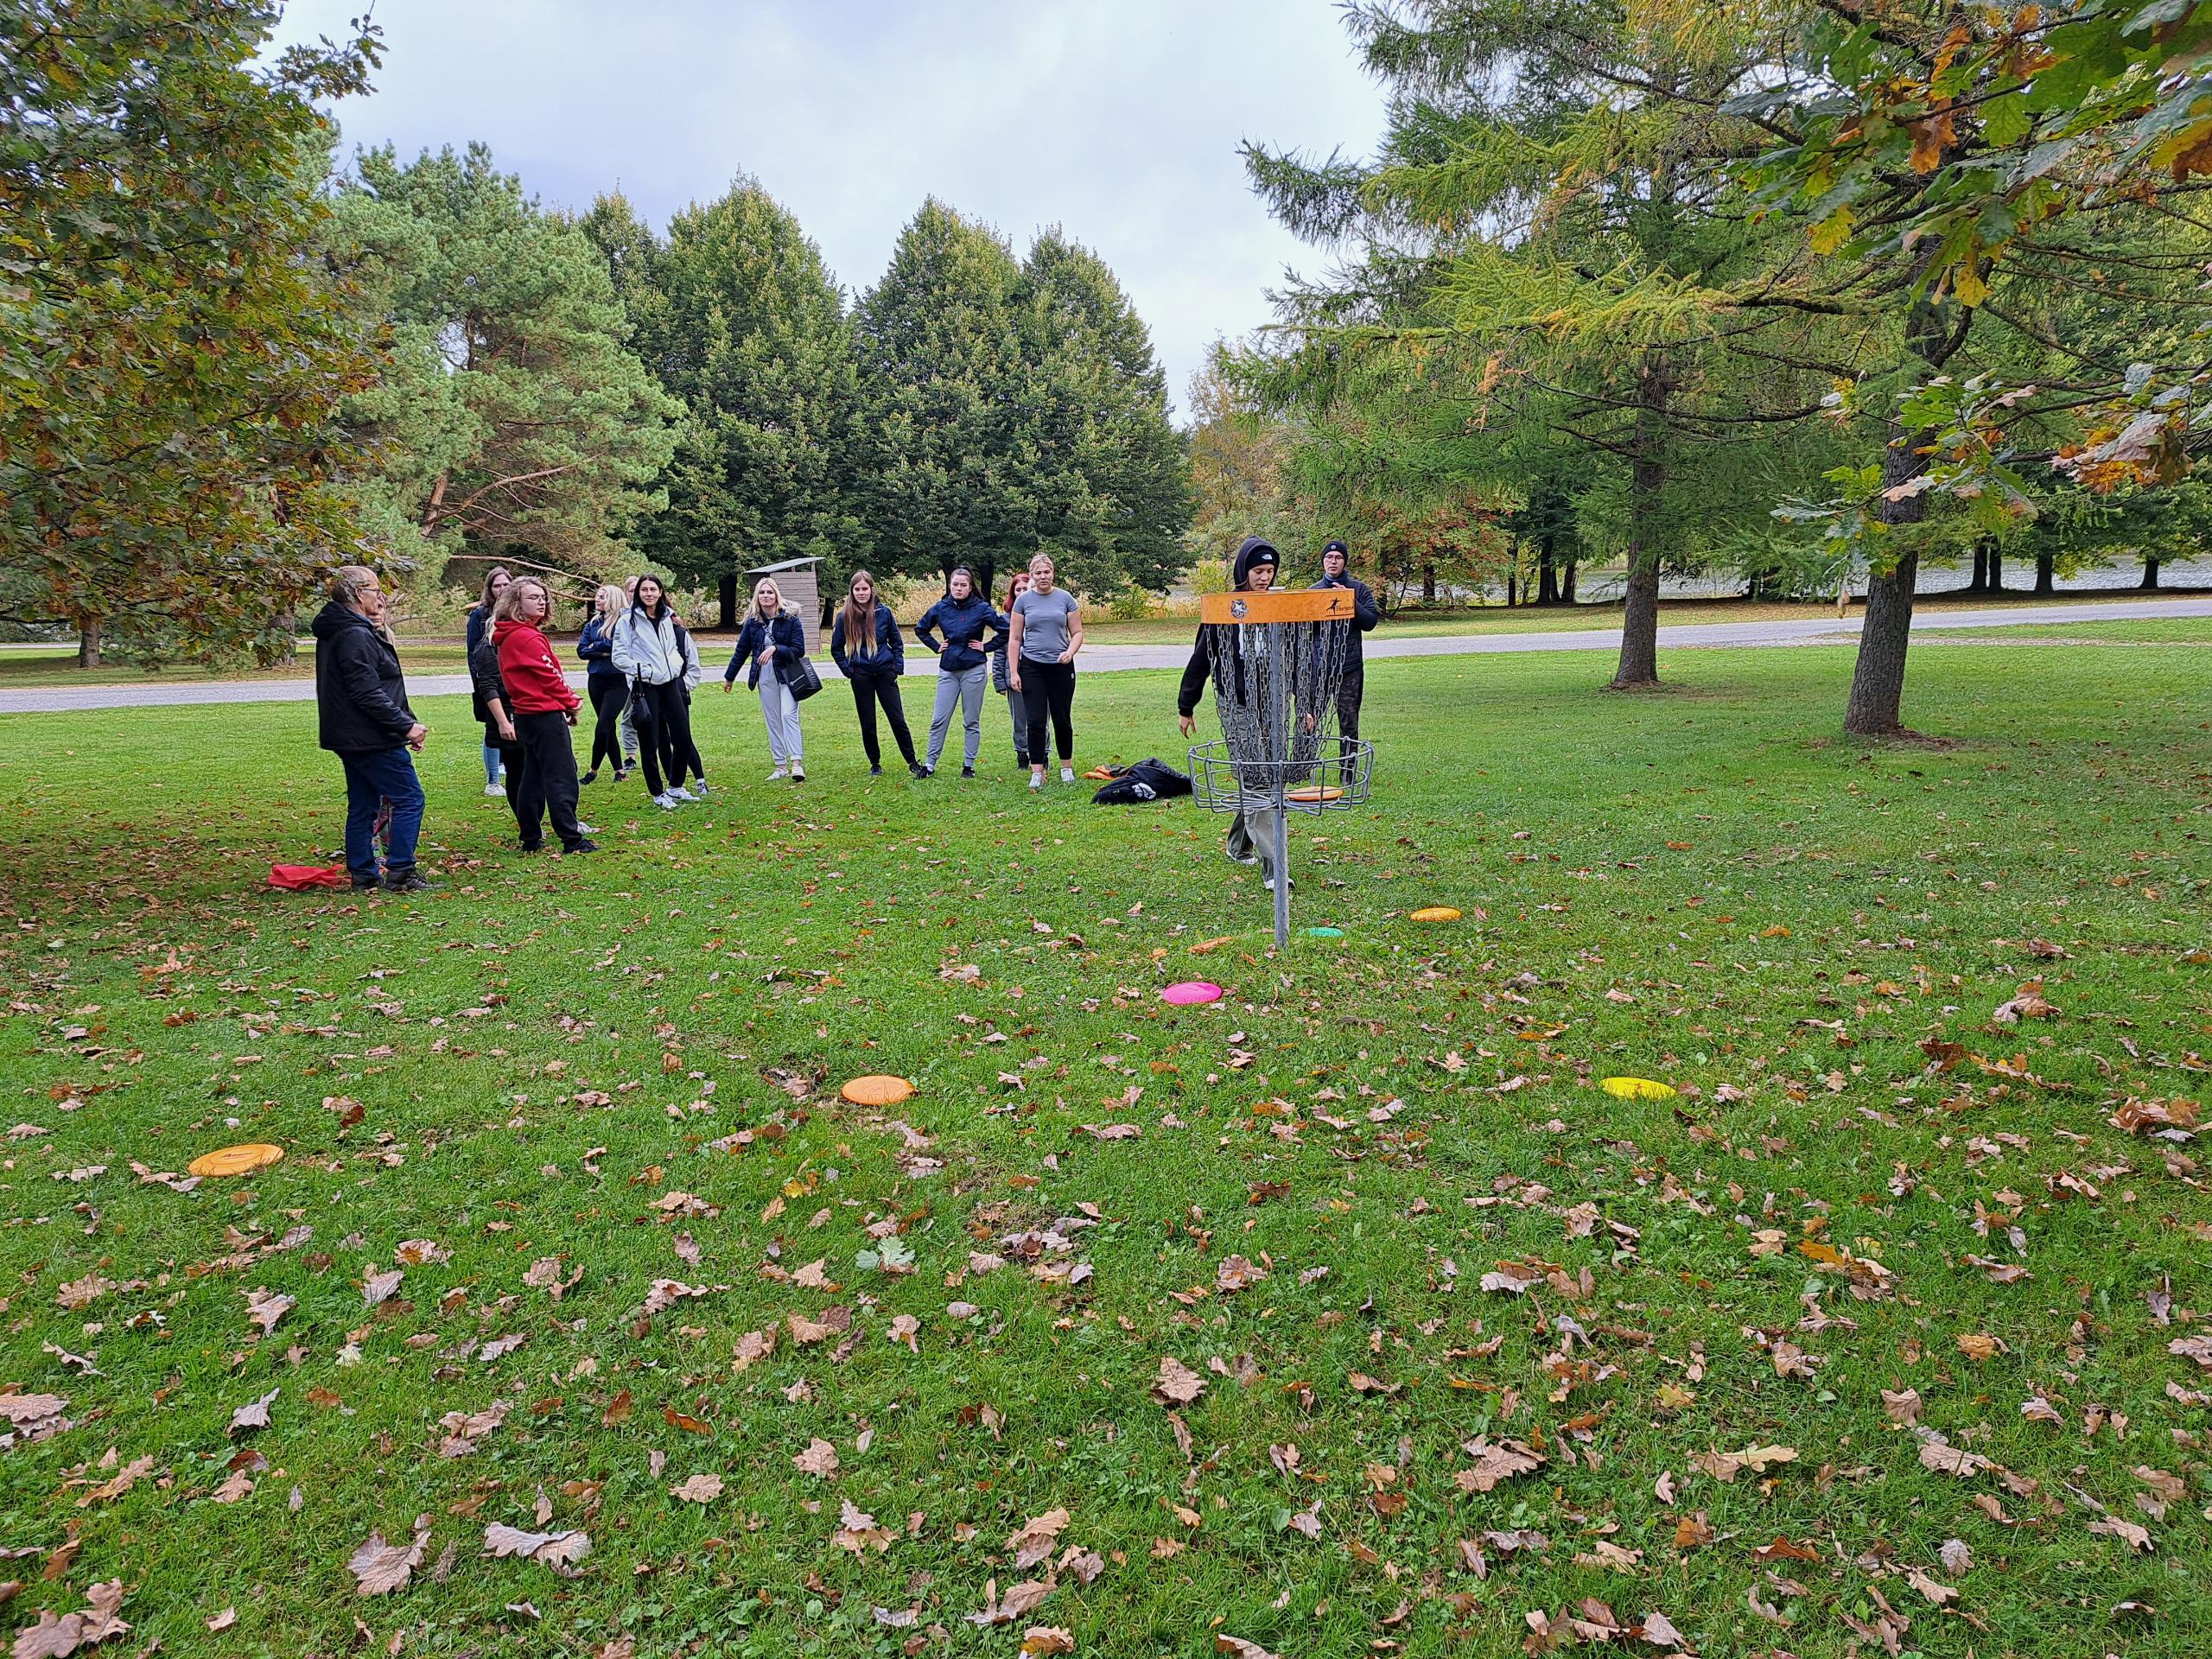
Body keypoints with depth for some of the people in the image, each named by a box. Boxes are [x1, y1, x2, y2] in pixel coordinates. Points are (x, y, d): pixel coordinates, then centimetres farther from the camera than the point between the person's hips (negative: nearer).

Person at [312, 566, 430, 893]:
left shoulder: (335, 632, 16)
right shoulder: (356, 636, -18)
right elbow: (368, 694, -23)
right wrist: (406, 725, -20)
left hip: (350, 739, 11)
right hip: (372, 739, -11)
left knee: (363, 806, 14)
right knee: (409, 798, -5)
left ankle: (363, 873, 19)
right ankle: (399, 872, -4)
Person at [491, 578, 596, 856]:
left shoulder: (508, 636, 15)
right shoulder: (528, 637, -15)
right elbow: (550, 677, -15)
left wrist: (566, 702, 8)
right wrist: (572, 703, 0)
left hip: (527, 714, 10)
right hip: (545, 715, -10)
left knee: (533, 777, 14)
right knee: (562, 778, -7)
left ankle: (531, 838, 18)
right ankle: (572, 840, -6)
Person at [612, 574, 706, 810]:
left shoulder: (669, 619, 11)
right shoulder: (628, 620, -3)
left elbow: (690, 653, 19)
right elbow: (619, 657, -6)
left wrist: (687, 681, 10)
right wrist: (643, 670, -16)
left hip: (671, 684, 5)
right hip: (645, 688, -4)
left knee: (683, 739, 4)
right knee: (650, 743, 1)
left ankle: (675, 787, 22)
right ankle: (658, 793, 13)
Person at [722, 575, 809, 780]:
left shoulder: (791, 620, -7)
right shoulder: (752, 622, 5)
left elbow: (799, 650, -10)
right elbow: (741, 651, 14)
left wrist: (775, 649, -24)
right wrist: (728, 677, 20)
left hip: (787, 677, -4)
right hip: (765, 679, 4)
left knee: (788, 715, -18)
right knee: (773, 722, 7)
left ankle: (797, 763, -20)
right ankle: (781, 766, 13)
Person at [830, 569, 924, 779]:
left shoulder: (884, 612, -2)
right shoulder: (845, 616, -3)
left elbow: (896, 642, 8)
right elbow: (836, 648, 8)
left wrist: (898, 667, 1)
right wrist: (847, 669, 0)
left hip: (885, 673, 0)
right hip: (861, 676, 0)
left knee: (897, 719, 0)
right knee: (868, 723, 7)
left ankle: (912, 762, 7)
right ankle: (875, 763, 21)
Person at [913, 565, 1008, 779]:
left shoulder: (981, 609, -6)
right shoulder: (941, 608, 3)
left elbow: (1005, 631, -4)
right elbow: (920, 629, 19)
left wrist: (986, 647, -6)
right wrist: (936, 646, 8)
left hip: (973, 670, -3)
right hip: (948, 670, 3)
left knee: (972, 721, 5)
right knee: (939, 719, 2)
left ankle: (969, 765, 14)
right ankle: (930, 764, 9)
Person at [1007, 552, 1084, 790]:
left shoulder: (1065, 598, 3)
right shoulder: (1023, 600, 3)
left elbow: (1077, 632, 6)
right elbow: (1014, 639, 4)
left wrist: (1070, 652, -15)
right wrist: (1013, 673, -3)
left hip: (1061, 667, 0)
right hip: (1032, 668, 0)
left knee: (1062, 719, 7)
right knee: (1036, 721, -2)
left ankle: (1066, 767, 21)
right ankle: (1037, 772, 3)